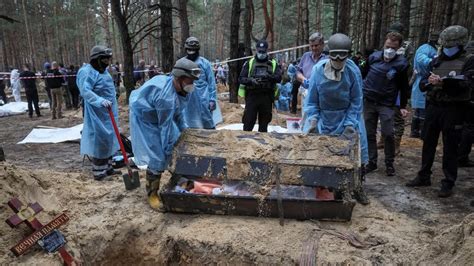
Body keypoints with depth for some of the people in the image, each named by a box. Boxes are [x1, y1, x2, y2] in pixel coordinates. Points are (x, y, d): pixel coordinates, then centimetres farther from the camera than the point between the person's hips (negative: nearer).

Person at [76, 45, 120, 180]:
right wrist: (101, 101, -41)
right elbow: (85, 91, -28)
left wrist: (114, 110, 24)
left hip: (108, 113, 9)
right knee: (99, 141, -5)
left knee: (108, 140, 14)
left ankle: (107, 167, 25)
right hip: (97, 114, -9)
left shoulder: (103, 70, 14)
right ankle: (98, 172, 5)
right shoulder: (87, 72, -15)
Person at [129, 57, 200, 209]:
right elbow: (165, 126, -29)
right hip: (144, 120, -8)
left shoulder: (180, 88, -10)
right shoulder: (165, 96, -37)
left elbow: (178, 112, 6)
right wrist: (168, 149, -20)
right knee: (158, 158, -10)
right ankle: (152, 193, 9)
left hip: (161, 118, 9)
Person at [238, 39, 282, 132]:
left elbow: (279, 78, 0)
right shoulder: (249, 63, 8)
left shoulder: (273, 64, 10)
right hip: (252, 96, -1)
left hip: (267, 97, 1)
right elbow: (241, 78, 3)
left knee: (264, 122, 9)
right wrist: (251, 80, -16)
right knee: (248, 122, -3)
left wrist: (269, 76, -18)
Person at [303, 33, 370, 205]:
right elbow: (312, 99, -7)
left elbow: (356, 101, -9)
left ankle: (357, 187, 23)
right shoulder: (318, 69, -17)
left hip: (346, 116, 0)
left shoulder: (353, 71, -17)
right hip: (322, 116, 0)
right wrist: (313, 119, -18)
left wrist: (350, 124, -16)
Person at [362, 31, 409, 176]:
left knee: (388, 134, -5)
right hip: (369, 101, 3)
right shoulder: (374, 57, -1)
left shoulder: (401, 63, -6)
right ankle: (372, 162, 21)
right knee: (369, 134, 8)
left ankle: (389, 164, 13)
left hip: (387, 104, -2)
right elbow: (363, 75, 11)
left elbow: (404, 87, 1)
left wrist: (403, 107, 0)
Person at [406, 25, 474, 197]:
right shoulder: (436, 61, 13)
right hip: (433, 107, 5)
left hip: (453, 109, -4)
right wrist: (428, 82, -10)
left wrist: (443, 82, -28)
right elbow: (422, 84, 13)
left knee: (450, 147, 1)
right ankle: (424, 176, 23)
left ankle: (448, 183, 11)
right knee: (428, 143, 11)